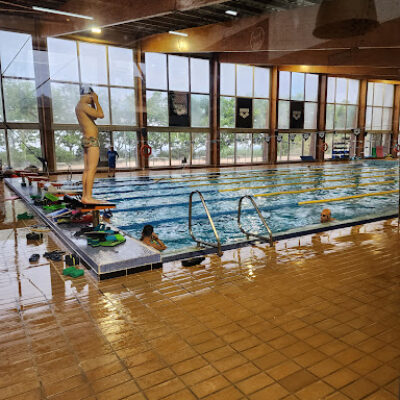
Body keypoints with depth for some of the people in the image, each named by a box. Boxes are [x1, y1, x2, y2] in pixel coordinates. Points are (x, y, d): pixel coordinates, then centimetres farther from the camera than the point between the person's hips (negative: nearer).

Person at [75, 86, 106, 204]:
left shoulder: (79, 107, 19)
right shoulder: (83, 105, -10)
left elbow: (94, 117, 30)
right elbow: (101, 115, -17)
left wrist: (93, 103, 23)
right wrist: (96, 101, -6)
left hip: (86, 139, 10)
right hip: (92, 140, -10)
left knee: (87, 170, 7)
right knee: (92, 169, -13)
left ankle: (84, 196, 8)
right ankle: (88, 197, -16)